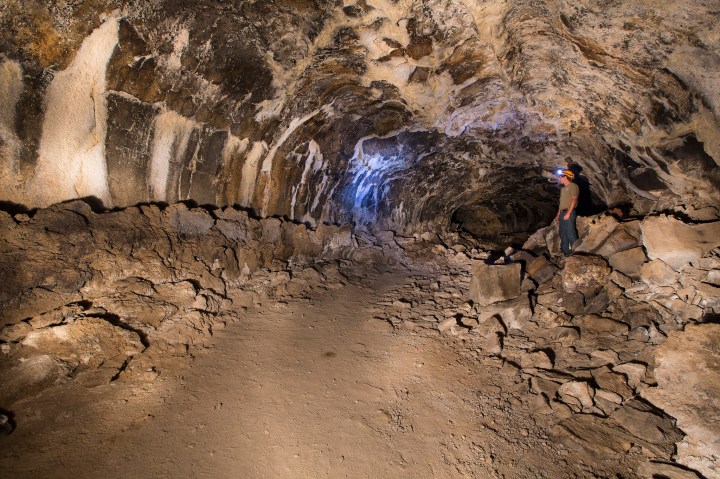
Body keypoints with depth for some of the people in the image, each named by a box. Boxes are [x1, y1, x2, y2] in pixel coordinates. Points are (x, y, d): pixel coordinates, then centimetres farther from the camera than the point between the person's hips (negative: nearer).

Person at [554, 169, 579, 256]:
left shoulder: (573, 186, -8)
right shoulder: (563, 189, 19)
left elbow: (574, 200, -15)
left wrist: (568, 213, -21)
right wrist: (558, 214, 18)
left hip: (569, 213, -9)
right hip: (562, 213, 9)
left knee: (570, 232, -10)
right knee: (562, 233, 10)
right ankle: (565, 251, 17)